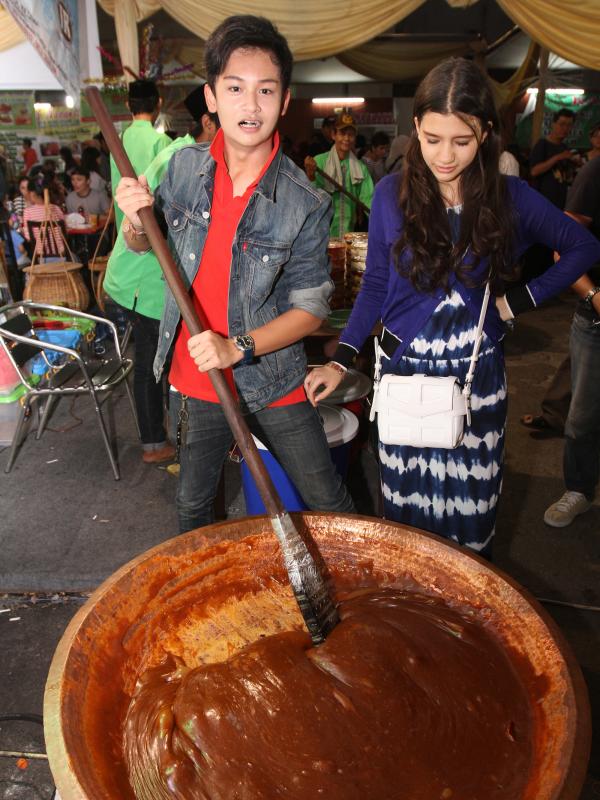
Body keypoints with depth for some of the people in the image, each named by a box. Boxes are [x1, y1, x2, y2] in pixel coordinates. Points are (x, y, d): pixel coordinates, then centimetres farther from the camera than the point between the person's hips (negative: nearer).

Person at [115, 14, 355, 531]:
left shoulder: (306, 203, -16)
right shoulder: (185, 167, -5)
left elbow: (311, 307, -12)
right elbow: (143, 244, 11)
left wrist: (238, 347, -25)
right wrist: (137, 219, -13)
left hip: (274, 386, -3)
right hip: (193, 382, 4)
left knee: (329, 506, 10)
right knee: (193, 506, 23)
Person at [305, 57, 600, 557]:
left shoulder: (510, 198, -5)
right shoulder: (392, 195, -6)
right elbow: (375, 287, 1)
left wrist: (525, 298, -4)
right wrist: (342, 360, -7)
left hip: (478, 379, 0)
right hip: (405, 375, 0)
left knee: (470, 509, 12)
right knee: (407, 507, 12)